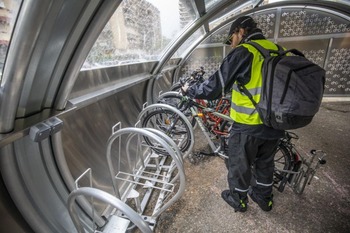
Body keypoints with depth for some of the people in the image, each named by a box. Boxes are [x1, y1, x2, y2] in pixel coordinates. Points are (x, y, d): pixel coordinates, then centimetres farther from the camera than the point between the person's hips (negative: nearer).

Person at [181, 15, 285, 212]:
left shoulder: (243, 52, -15)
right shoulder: (277, 50, 6)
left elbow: (215, 87, -17)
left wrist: (189, 91, -2)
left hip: (248, 125, -6)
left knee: (239, 165, 16)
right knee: (265, 163, 25)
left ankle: (238, 200, 38)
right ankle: (264, 198, 46)